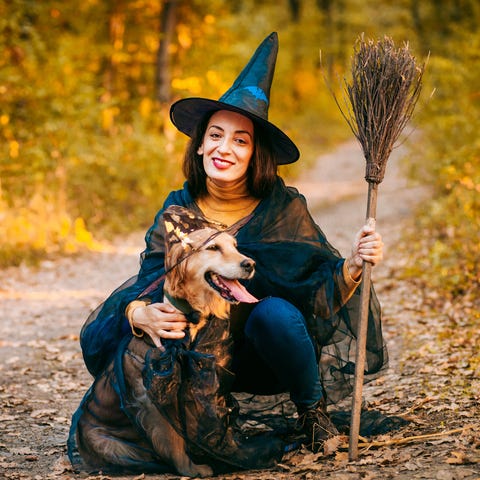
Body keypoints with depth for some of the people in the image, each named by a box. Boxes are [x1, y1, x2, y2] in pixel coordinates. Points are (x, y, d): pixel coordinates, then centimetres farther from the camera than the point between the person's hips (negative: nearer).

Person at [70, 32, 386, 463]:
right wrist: (140, 314, -36)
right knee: (101, 334, -21)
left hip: (268, 363, -2)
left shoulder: (282, 208, -11)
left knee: (274, 312, -35)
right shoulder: (179, 209, -5)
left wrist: (352, 266, -37)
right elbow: (151, 279, -12)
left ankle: (312, 411, -6)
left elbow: (321, 285, -15)